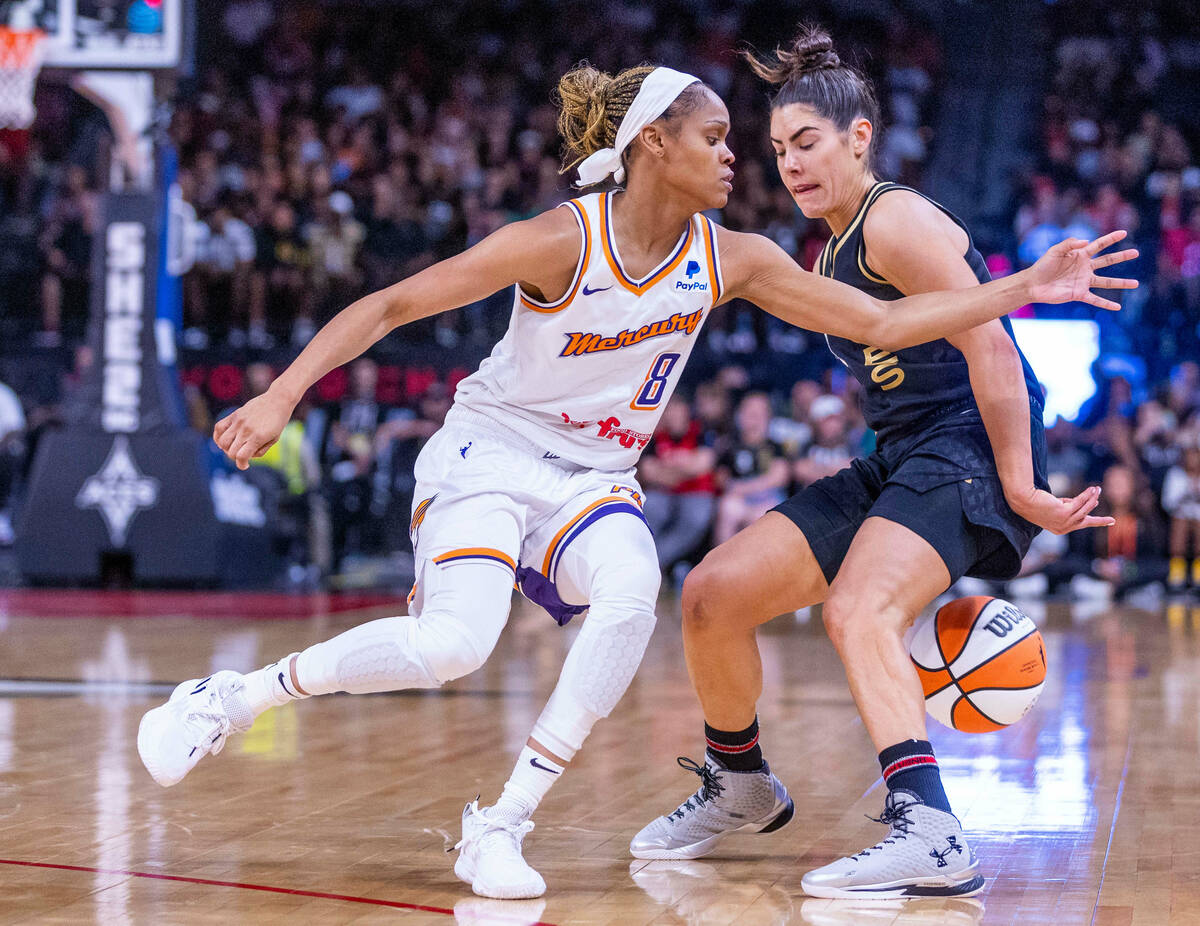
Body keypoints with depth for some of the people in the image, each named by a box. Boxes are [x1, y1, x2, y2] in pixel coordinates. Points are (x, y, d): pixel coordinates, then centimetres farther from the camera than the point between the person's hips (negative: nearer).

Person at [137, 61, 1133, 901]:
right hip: (488, 451, -4)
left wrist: (1026, 289, -5)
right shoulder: (560, 242, -18)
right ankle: (236, 695, -6)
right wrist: (282, 395, -25)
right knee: (452, 644, -29)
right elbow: (389, 306, -16)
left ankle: (503, 826, -20)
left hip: (593, 479, 4)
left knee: (631, 598, -30)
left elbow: (882, 322, 0)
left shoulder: (731, 260, -4)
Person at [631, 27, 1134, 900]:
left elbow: (988, 346, -20)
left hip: (970, 447, -10)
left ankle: (932, 834, -44)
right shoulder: (831, 254, 19)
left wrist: (1019, 489, -22)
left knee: (860, 609, -34)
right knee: (713, 595, 7)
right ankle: (738, 785, 28)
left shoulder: (896, 222, -11)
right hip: (897, 464, 10)